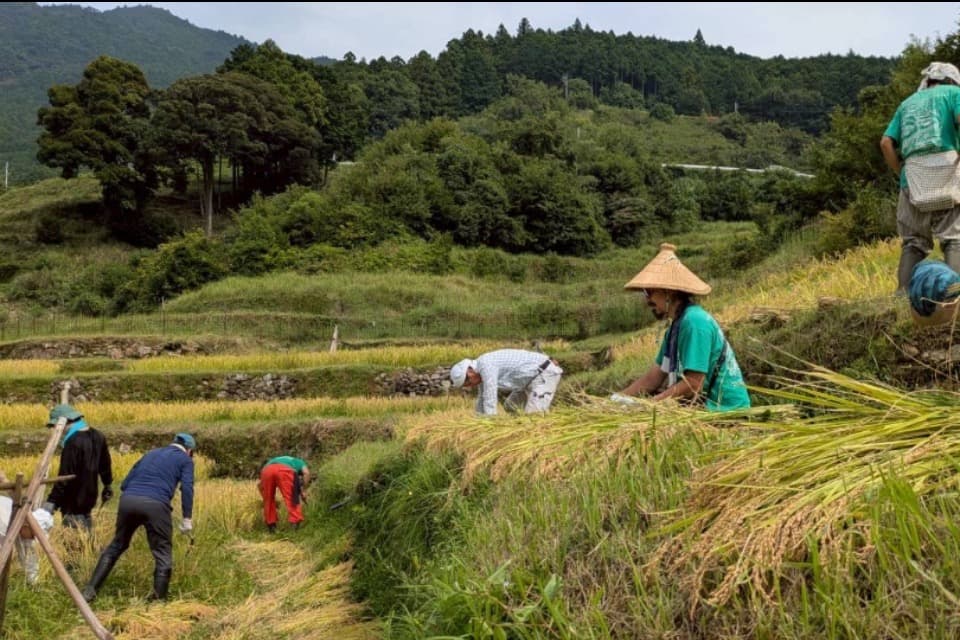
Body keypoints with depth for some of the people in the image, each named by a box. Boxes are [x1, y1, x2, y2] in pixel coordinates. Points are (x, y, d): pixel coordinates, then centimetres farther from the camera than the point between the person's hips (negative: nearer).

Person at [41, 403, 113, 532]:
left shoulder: (73, 443, -22)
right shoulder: (97, 436, 5)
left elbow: (65, 477, -24)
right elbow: (105, 464, 17)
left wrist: (51, 501, -23)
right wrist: (108, 485, 29)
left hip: (73, 503, -9)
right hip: (89, 496, 9)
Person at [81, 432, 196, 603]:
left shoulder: (150, 454, 31)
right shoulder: (185, 459, 18)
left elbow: (125, 484, 27)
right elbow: (187, 488, 2)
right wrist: (187, 518, 3)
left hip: (128, 500, 5)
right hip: (155, 505, -5)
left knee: (116, 546, 23)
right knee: (163, 554, 7)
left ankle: (90, 590, 22)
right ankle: (159, 599, 7)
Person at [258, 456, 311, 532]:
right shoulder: (299, 462, 37)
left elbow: (260, 485, 40)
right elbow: (306, 473, 13)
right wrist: (302, 490, 18)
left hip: (267, 469, 4)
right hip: (284, 470, -4)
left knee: (269, 500, 19)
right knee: (292, 499, 2)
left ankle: (271, 526, 21)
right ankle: (295, 524, -5)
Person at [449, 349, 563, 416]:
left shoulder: (486, 366, -21)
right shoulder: (483, 366, 10)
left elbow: (490, 401, -23)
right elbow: (483, 397, 22)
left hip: (545, 373, -11)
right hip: (537, 374, 11)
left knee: (533, 414, -20)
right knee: (510, 406, 17)